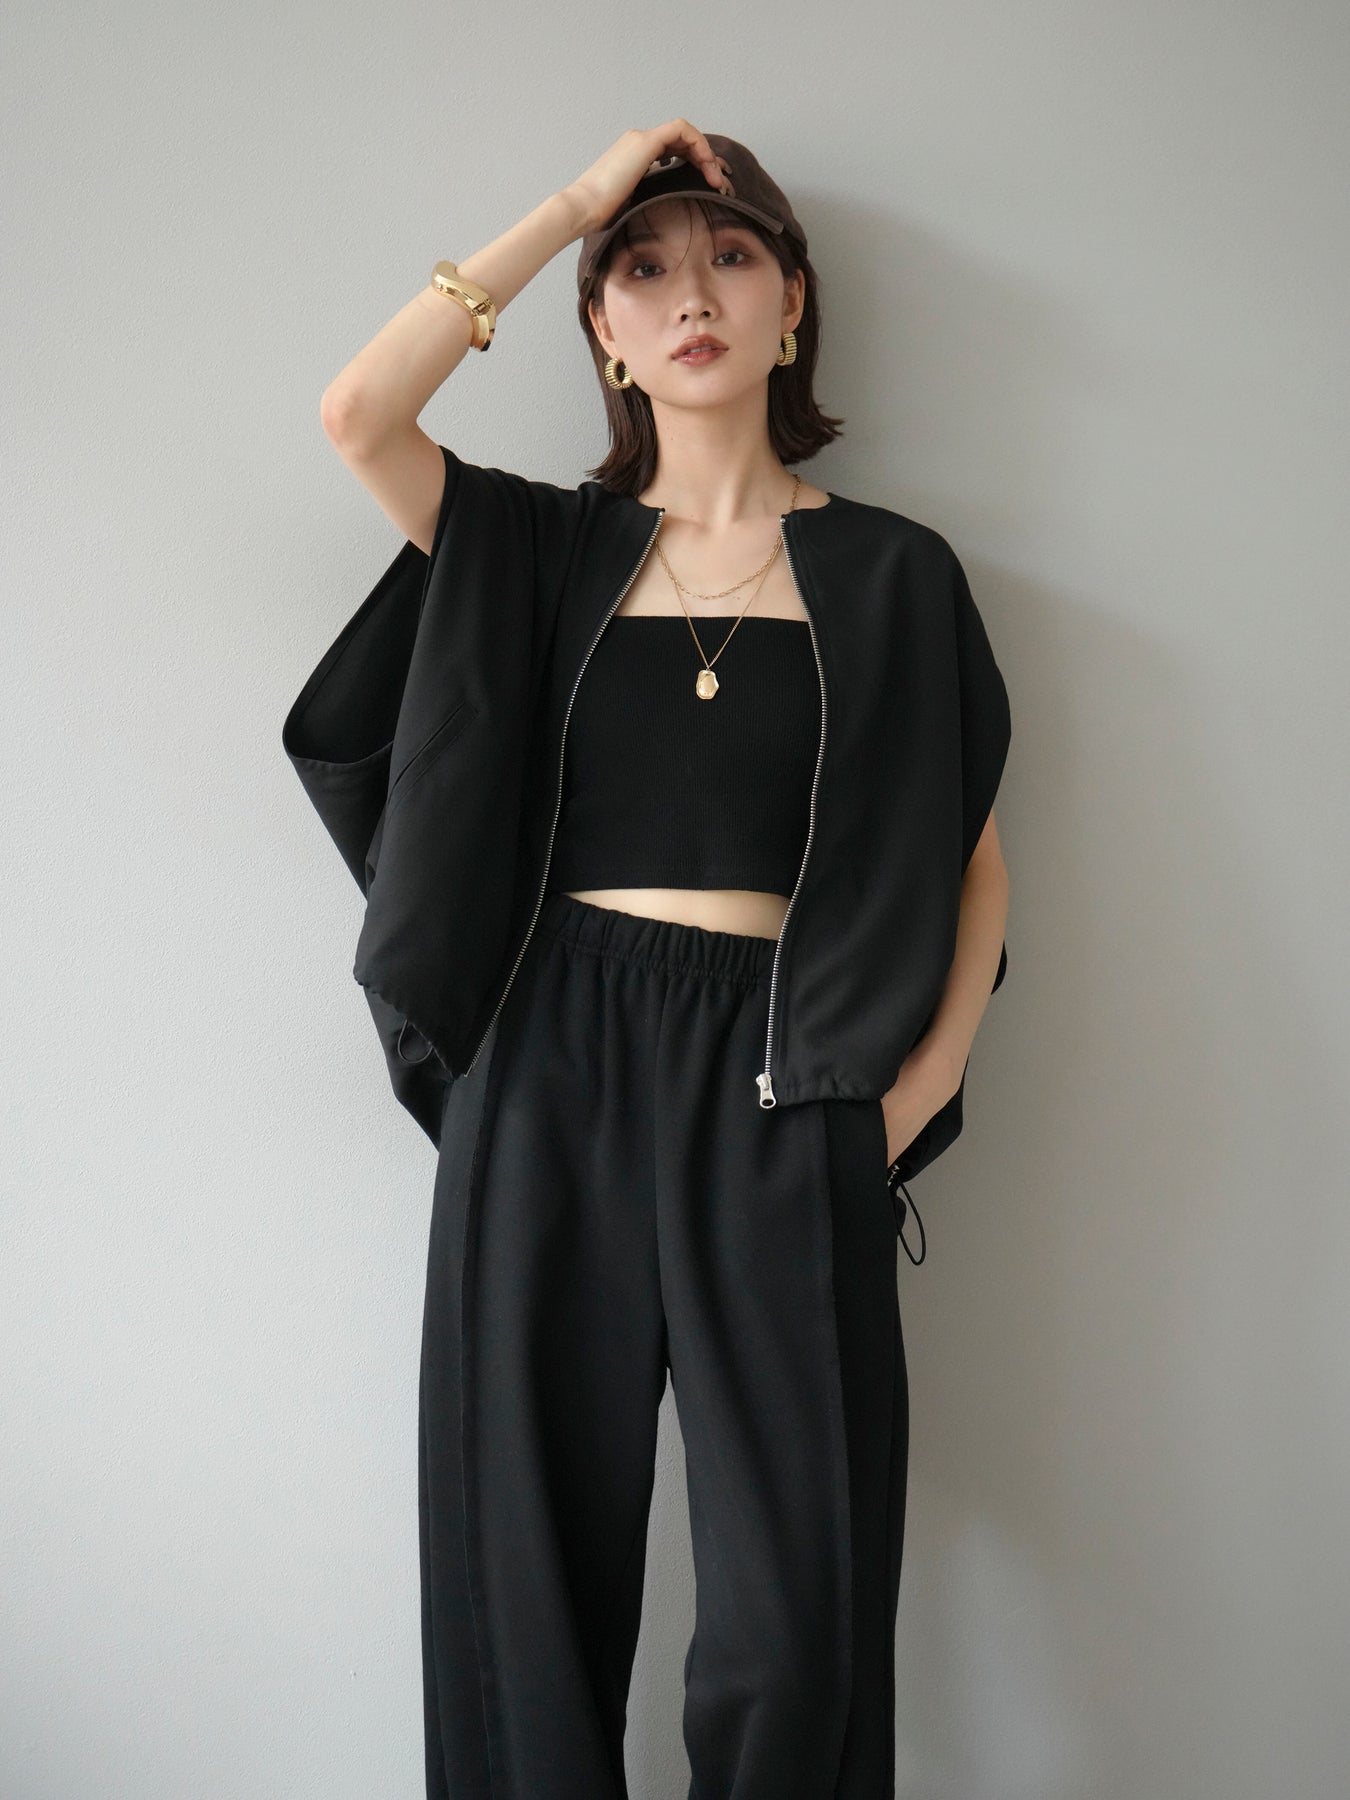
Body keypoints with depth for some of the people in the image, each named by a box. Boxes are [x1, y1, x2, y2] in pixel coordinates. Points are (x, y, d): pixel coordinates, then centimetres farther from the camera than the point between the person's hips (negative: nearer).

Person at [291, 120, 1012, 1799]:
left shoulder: (891, 573, 8)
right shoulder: (540, 551, 10)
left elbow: (977, 855, 9)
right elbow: (358, 412, -7)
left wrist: (915, 1093, -4)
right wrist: (575, 201, -1)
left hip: (779, 1092, -1)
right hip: (551, 1071, 1)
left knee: (789, 1614, -1)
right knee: (531, 1560, 8)